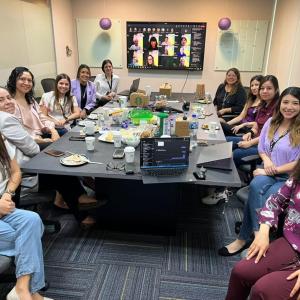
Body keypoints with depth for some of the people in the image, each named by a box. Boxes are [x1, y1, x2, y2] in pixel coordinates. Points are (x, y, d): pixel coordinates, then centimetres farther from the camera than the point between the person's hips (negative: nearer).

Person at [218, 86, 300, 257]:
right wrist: (266, 160, -8)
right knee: (256, 185, -32)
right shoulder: (271, 122, 7)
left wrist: (272, 170, -15)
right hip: (268, 173, 4)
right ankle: (258, 233, -25)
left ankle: (243, 239, -17)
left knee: (256, 192, -30)